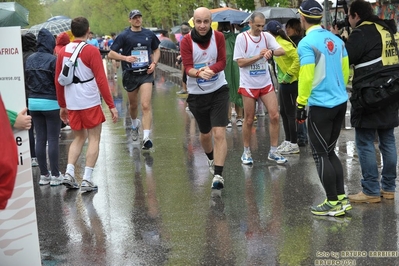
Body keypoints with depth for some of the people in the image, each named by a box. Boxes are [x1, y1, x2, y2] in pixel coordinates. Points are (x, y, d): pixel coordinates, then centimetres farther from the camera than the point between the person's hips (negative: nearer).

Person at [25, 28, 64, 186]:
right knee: (53, 139, 1)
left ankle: (43, 175, 15)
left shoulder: (29, 59, 5)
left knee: (40, 139, 10)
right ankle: (55, 175, 5)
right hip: (51, 102, -6)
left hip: (33, 102, 6)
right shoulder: (53, 59, -14)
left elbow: (26, 80, 11)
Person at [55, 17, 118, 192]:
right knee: (94, 139, 5)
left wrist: (62, 105, 19)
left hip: (71, 104, 5)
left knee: (79, 138, 19)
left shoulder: (63, 51, 5)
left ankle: (69, 173, 6)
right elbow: (101, 80, -12)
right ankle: (87, 180, 1)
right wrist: (111, 105, -8)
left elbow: (58, 80, 9)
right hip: (90, 103, -5)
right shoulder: (91, 51, -10)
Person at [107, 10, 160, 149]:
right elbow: (111, 54, -6)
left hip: (146, 74, 0)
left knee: (146, 106, -15)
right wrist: (125, 58, -23)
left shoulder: (149, 34, 4)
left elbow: (157, 50, 19)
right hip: (130, 74, 0)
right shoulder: (124, 35, -4)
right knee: (133, 105, 18)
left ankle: (146, 138, -18)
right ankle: (135, 125, 49)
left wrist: (154, 62, 1)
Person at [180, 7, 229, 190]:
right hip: (197, 94, 1)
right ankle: (211, 159, 49)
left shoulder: (219, 37, -8)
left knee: (219, 133, -12)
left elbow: (222, 62, -11)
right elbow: (187, 67, -19)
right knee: (205, 133, 18)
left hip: (219, 91, -1)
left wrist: (211, 69, -31)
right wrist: (199, 73, -40)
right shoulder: (186, 41, -12)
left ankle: (218, 175, -10)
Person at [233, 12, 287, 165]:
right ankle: (246, 152, 20)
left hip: (266, 84, 4)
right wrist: (258, 56, -21)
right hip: (248, 85, -3)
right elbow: (240, 62, -12)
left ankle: (273, 151, 9)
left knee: (275, 116, -2)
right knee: (249, 120, 5)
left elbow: (282, 51, -8)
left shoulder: (267, 36, 1)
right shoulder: (241, 38, -9)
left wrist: (271, 51, -29)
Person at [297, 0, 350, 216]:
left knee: (320, 155, 4)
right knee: (329, 152, 18)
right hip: (340, 103, 8)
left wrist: (300, 104, -9)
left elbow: (306, 77, -18)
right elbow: (345, 70, 12)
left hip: (321, 106, -7)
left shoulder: (307, 43, -14)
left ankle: (333, 204, 7)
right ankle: (341, 198, 19)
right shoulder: (336, 40, 8)